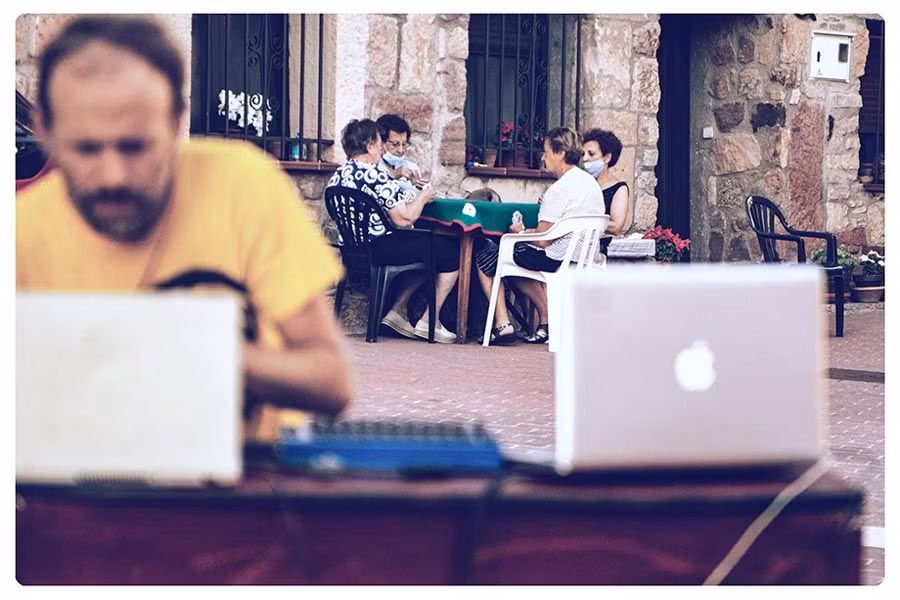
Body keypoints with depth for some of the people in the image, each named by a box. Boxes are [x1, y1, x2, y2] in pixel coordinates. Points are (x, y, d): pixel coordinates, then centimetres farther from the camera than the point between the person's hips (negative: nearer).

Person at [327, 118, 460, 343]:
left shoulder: (339, 175, 8)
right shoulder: (375, 175, -20)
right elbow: (404, 219, -21)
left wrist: (410, 196, 21)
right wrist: (422, 197, -2)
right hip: (382, 249, -10)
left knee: (426, 245, 27)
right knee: (452, 251, 2)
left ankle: (398, 310, 22)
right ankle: (429, 322, 7)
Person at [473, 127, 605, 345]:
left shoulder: (559, 189, -19)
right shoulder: (591, 182, 9)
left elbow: (543, 240, -20)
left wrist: (521, 232, -1)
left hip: (556, 259, -9)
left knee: (485, 256, 6)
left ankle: (503, 325, 2)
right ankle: (548, 319, 21)